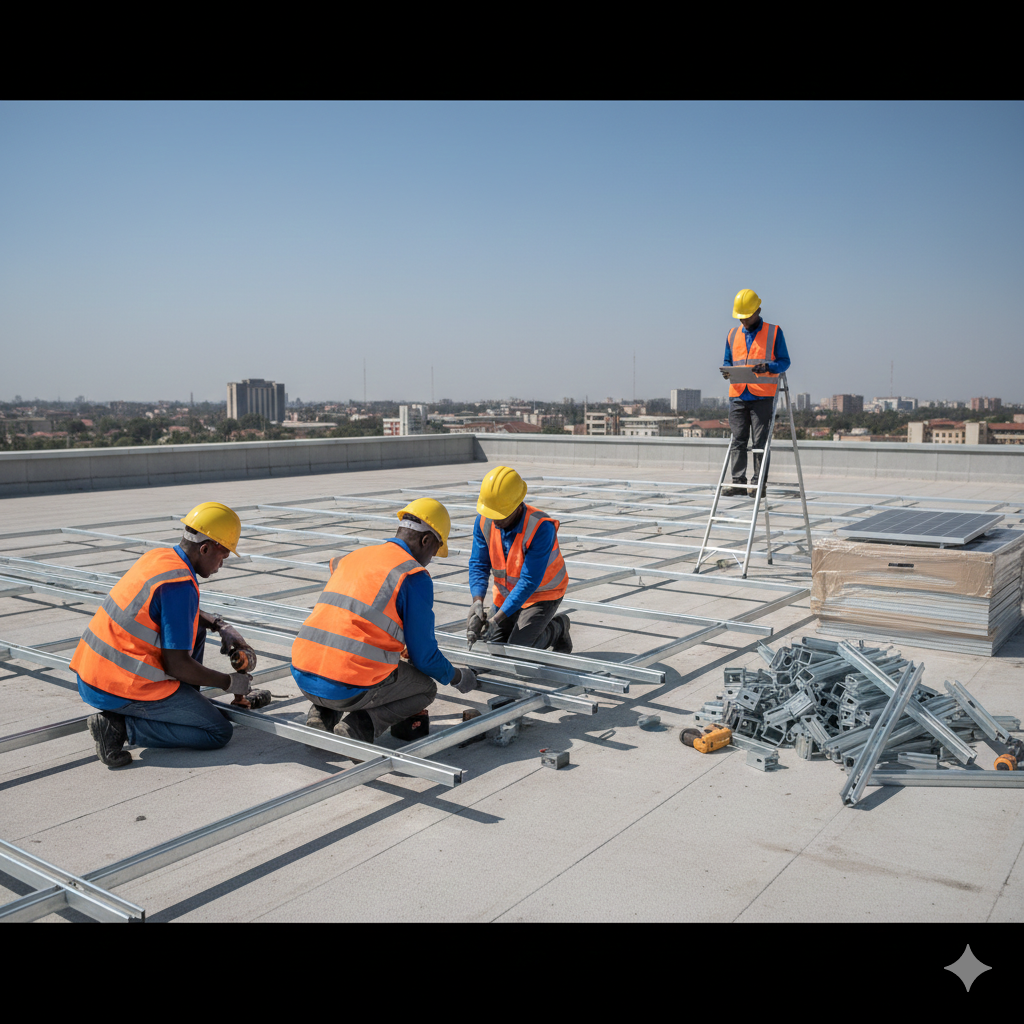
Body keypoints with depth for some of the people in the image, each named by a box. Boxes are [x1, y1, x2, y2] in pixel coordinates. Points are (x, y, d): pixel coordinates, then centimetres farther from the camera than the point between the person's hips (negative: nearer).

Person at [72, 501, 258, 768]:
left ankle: (188, 708, 20)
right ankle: (121, 725, -9)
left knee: (194, 628, 21)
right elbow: (176, 665, -21)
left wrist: (221, 626, 17)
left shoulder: (158, 557, 6)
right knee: (219, 733, -3)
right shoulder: (180, 584, -21)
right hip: (121, 689, -9)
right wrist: (229, 682, -7)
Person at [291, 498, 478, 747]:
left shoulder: (353, 557, 19)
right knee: (425, 689, 20)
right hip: (350, 688, -6)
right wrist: (458, 678, 21)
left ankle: (321, 715, 13)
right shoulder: (415, 576, -3)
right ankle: (361, 725, -4)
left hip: (303, 675, 6)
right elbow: (424, 657, 0)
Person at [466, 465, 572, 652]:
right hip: (506, 593, 6)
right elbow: (478, 565, -11)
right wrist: (477, 601, -31)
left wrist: (496, 619, -36)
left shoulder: (541, 527, -33)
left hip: (542, 594, -6)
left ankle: (557, 628, 12)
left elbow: (529, 582, -33)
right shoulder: (484, 521, -16)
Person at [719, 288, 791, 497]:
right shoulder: (732, 335, 17)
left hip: (763, 396, -4)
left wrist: (768, 367, -18)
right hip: (737, 396, 4)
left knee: (760, 441, -5)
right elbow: (727, 361, 22)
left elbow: (784, 361, 3)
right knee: (738, 440, 1)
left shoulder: (774, 332, 5)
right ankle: (738, 482, 4)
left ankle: (759, 483, 0)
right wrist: (726, 370, -3)